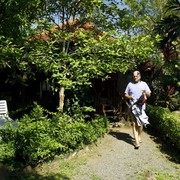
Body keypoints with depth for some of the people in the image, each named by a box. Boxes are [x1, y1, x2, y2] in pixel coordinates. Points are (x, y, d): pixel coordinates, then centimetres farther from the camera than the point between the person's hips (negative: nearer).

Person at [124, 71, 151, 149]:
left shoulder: (144, 84, 7)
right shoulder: (130, 84, 7)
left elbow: (149, 94, 8)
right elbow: (125, 94, 10)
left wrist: (145, 92, -14)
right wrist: (130, 97, -11)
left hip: (141, 107, 1)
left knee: (140, 123, 12)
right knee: (134, 124, -7)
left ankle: (139, 137, 33)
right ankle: (137, 142, -9)